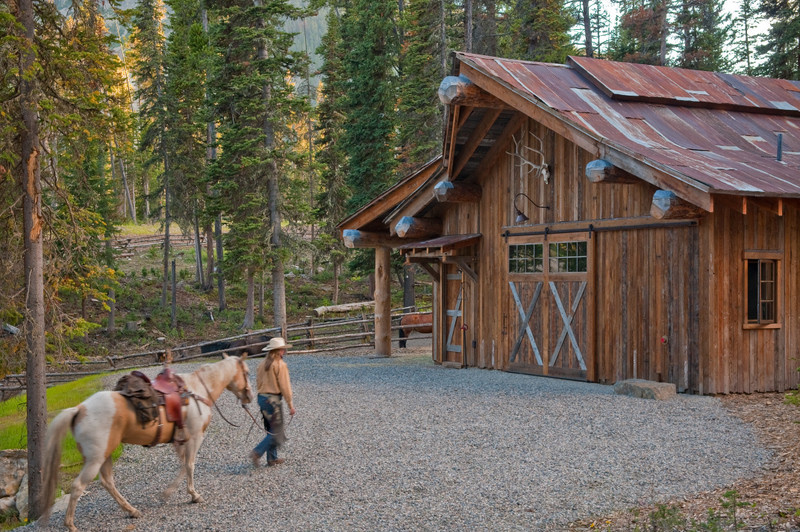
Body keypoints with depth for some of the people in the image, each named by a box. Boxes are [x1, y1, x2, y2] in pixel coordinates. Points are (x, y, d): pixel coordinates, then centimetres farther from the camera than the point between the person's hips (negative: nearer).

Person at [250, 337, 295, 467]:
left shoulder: (262, 364, 9)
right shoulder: (280, 365, -12)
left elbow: (258, 384, 14)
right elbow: (285, 387, -13)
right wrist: (290, 405, -7)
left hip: (261, 398, 8)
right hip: (273, 399, -8)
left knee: (271, 430, 18)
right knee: (276, 433, -1)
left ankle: (272, 458, 20)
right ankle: (257, 452, -14)